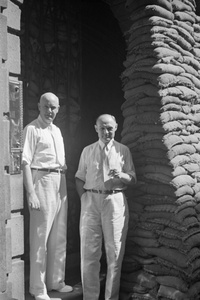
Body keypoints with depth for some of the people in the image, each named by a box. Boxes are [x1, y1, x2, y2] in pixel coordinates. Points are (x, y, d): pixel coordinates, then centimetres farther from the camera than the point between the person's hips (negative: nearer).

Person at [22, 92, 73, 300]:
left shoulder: (57, 130, 17)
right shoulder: (32, 129, -6)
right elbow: (25, 162, -14)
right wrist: (31, 194, -21)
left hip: (60, 183, 8)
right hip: (42, 181, -8)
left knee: (59, 237, 13)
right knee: (40, 238, -2)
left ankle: (56, 281, 27)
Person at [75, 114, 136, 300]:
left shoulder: (123, 150, 6)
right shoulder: (87, 151, 10)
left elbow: (133, 179, 5)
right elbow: (80, 178, 12)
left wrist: (121, 175, -16)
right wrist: (84, 198, -1)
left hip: (115, 200, -1)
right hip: (91, 200, 1)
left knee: (114, 251, 3)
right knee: (89, 250, 4)